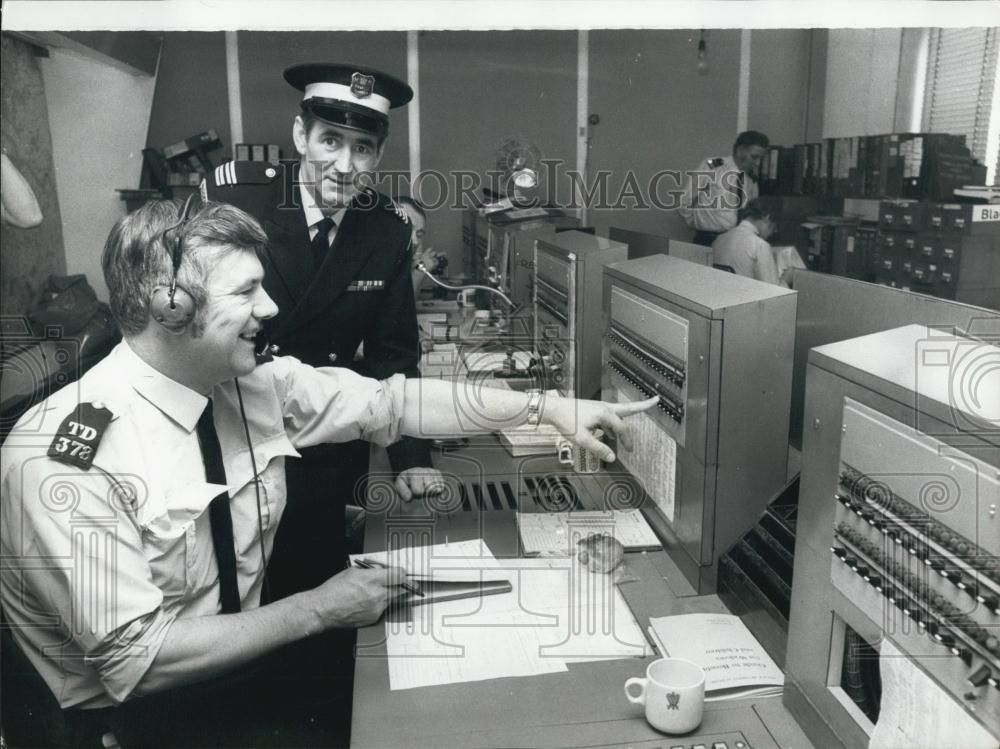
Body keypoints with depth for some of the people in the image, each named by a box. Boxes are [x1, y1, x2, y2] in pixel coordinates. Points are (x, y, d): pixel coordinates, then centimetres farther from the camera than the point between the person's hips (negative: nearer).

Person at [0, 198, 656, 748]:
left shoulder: (258, 387, -9)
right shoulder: (65, 459, -26)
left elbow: (394, 401, -3)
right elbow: (135, 658, -25)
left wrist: (545, 408, -7)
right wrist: (319, 610, -23)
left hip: (244, 653, 6)